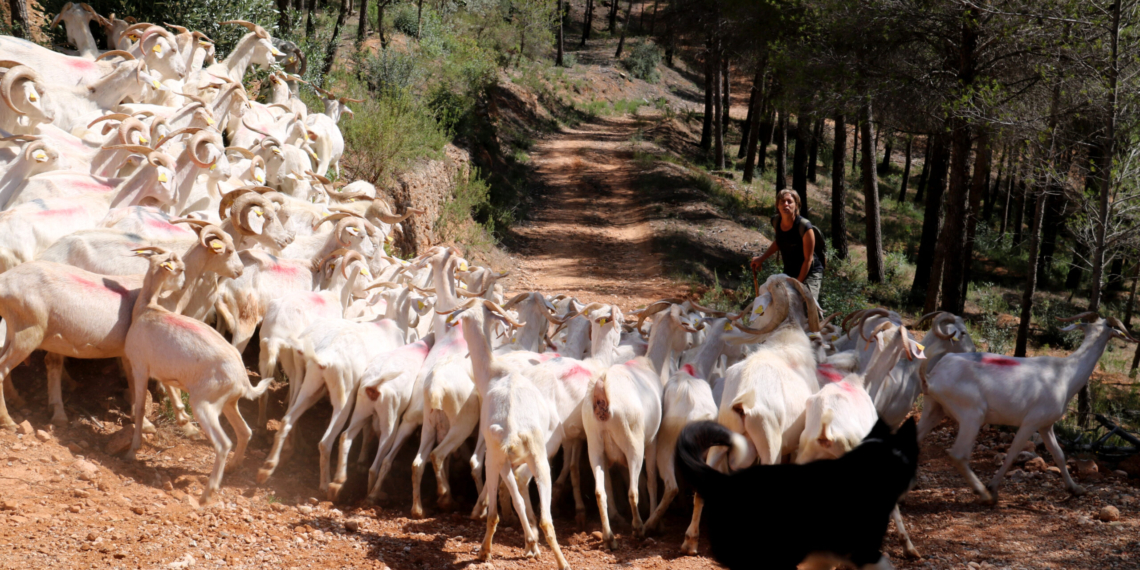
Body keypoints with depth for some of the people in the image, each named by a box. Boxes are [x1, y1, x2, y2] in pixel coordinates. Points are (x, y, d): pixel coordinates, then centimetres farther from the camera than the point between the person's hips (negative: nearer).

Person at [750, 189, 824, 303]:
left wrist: (798, 282, -15)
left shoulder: (804, 226, -22)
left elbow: (808, 259, -17)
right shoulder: (776, 222, -4)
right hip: (788, 272, 7)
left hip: (810, 273, -7)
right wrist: (761, 259, 17)